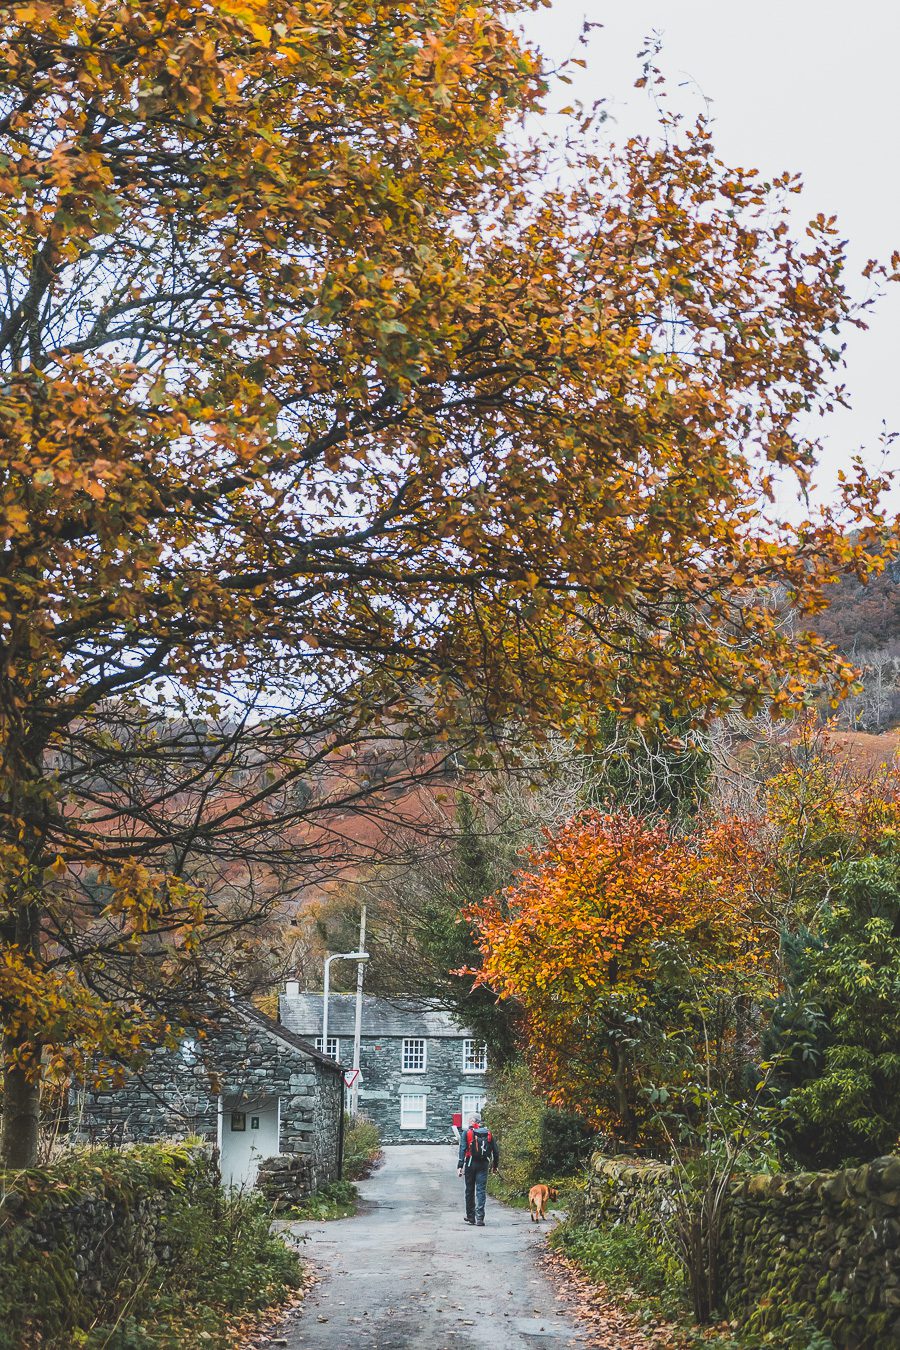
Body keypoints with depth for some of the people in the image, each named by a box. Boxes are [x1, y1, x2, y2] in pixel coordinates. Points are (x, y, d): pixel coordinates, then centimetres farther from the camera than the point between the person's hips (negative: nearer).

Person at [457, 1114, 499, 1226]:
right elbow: (496, 1151, 7)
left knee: (469, 1191, 11)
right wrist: (495, 1166, 17)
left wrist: (460, 1166, -13)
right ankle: (480, 1218, -11)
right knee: (481, 1191, 0)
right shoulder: (488, 1133, 7)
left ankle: (470, 1217, 19)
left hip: (470, 1164, -1)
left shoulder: (467, 1133, -2)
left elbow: (462, 1150, -10)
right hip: (484, 1165, 1)